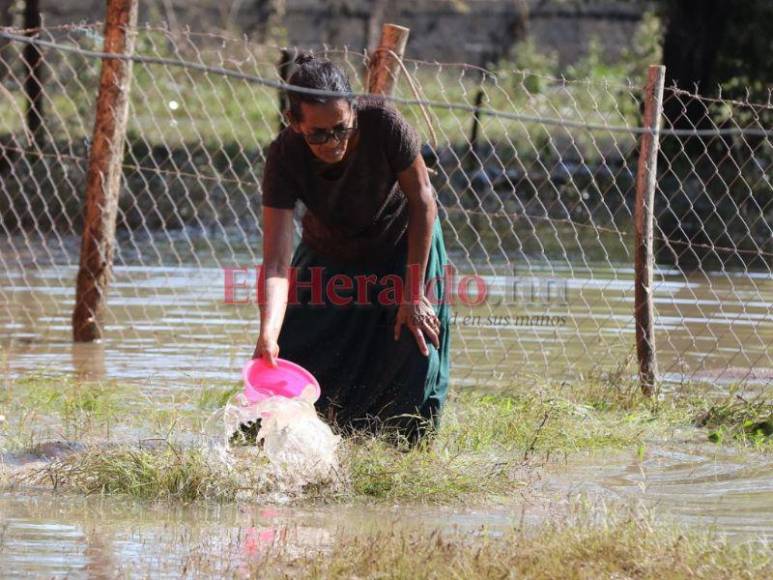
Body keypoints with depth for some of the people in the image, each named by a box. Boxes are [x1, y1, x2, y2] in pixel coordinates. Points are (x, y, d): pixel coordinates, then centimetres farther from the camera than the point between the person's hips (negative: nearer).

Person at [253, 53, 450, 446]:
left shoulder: (382, 122, -35)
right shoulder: (284, 157, -33)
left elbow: (422, 199, -21)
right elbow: (277, 261, -37)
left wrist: (414, 294, -20)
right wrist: (268, 335, -54)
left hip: (402, 241, -1)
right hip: (329, 251, 1)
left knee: (413, 346, -8)